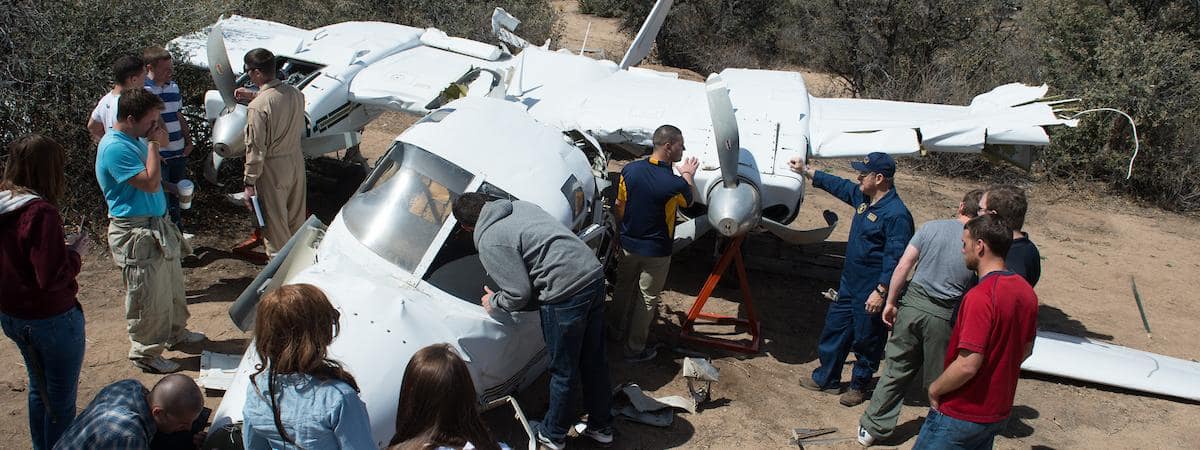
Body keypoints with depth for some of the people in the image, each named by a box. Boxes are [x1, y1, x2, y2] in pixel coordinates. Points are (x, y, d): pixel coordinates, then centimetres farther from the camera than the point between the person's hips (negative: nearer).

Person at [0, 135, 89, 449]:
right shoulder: (40, 212, -27)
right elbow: (52, 278, -28)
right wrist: (76, 253, -12)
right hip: (51, 319, -9)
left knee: (38, 387, 26)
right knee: (62, 398, 9)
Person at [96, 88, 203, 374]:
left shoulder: (133, 140, 9)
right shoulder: (115, 148, -23)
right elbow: (150, 183, -27)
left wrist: (157, 145, 7)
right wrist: (154, 145, -20)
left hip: (157, 227, 10)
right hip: (136, 234, -10)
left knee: (172, 284, 24)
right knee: (149, 296, 1)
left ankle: (175, 332, 43)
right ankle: (145, 352, 16)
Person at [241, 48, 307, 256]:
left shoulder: (257, 107, -24)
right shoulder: (294, 93, -4)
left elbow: (256, 149, -21)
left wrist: (250, 184, -11)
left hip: (273, 169, -7)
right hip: (296, 161, 7)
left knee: (274, 221, 9)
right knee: (296, 216, 21)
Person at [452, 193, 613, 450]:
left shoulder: (489, 243, -8)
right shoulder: (520, 206, 17)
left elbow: (519, 295, -10)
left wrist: (493, 303, 11)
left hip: (566, 292, -8)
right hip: (594, 273, 8)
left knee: (563, 372, 12)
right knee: (594, 361, 22)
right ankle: (601, 427, 38)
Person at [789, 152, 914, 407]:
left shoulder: (896, 214, -23)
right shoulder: (863, 197, 3)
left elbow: (895, 258, -24)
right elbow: (838, 186, 21)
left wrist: (881, 292, -24)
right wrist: (806, 171, 23)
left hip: (872, 291, -9)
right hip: (850, 283, 9)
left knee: (866, 340, 8)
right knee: (834, 328, 18)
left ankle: (859, 386, 26)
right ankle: (826, 378, 33)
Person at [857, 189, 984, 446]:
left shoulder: (931, 228, -1)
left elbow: (903, 266, -2)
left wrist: (891, 302, 6)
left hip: (912, 304, 2)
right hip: (945, 316, -2)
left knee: (896, 370, 12)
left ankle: (872, 428, 19)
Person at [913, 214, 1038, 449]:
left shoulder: (980, 296, -25)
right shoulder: (1026, 291, 2)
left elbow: (967, 365, -27)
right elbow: (1026, 349, 14)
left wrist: (934, 390, -12)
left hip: (961, 415, -8)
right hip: (998, 412, 8)